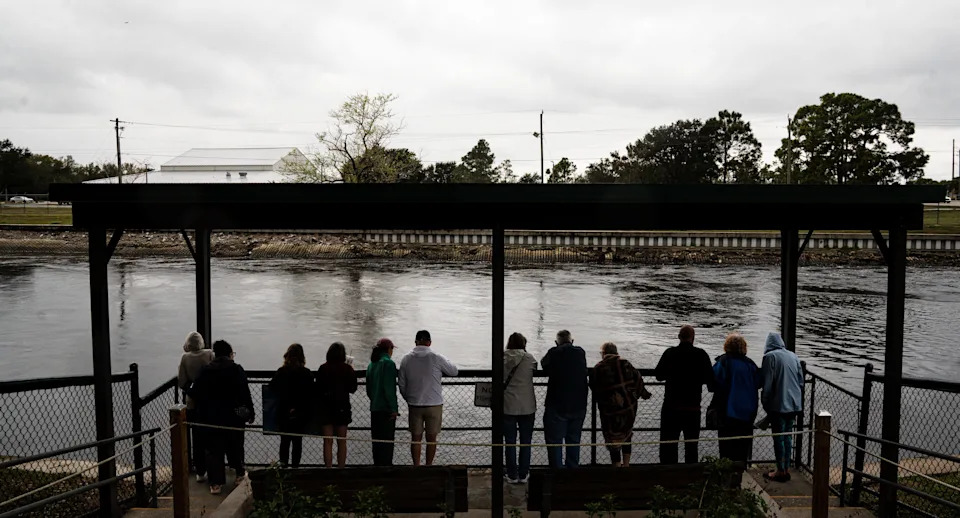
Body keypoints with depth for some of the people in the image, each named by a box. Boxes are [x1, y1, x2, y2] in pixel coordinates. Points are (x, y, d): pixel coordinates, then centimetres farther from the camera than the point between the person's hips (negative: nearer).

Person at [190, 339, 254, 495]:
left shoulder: (205, 371, -1)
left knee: (214, 450, 6)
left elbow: (196, 394, 1)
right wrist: (250, 412, -3)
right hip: (234, 417, -1)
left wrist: (203, 415, 11)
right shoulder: (237, 370, -9)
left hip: (211, 418, 1)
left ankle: (216, 483, 5)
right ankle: (239, 474, 30)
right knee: (235, 446, 17)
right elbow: (245, 393, -10)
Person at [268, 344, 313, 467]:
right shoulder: (307, 373, -10)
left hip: (284, 414, 0)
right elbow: (311, 393, -5)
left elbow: (272, 388, 0)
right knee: (298, 441, 10)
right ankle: (295, 466, 13)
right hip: (301, 414, 0)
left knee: (284, 440, 13)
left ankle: (283, 464, 8)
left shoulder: (281, 372, -9)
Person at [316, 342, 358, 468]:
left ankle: (328, 468, 3)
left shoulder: (323, 369, -7)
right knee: (342, 442, 11)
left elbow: (318, 389, -4)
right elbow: (353, 388, 1)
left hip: (326, 407, 0)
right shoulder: (347, 369, -7)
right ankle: (341, 468, 11)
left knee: (327, 442, 5)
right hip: (342, 407, 0)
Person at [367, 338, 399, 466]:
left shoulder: (371, 364, 12)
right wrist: (394, 408, -15)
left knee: (377, 439, 14)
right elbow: (389, 388, -18)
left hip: (374, 408, 8)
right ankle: (386, 464, -1)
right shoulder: (388, 363, -12)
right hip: (386, 408, -8)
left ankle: (377, 463, 20)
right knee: (387, 439, -2)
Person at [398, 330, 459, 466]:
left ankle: (416, 467, 16)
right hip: (434, 404, -2)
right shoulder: (436, 358, -10)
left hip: (414, 405, 2)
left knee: (416, 438, 11)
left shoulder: (406, 359, -1)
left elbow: (401, 384, 5)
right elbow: (454, 371, 2)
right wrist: (445, 364, 20)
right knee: (431, 438, 9)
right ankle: (429, 466, 15)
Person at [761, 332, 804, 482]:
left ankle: (780, 471, 7)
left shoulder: (770, 356, -10)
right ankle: (786, 469, 20)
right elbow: (801, 381, 12)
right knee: (788, 435, 14)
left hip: (778, 404, -6)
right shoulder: (793, 356, 8)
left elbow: (767, 384, -13)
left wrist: (765, 403, -3)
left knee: (779, 437, 2)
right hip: (794, 404, 6)